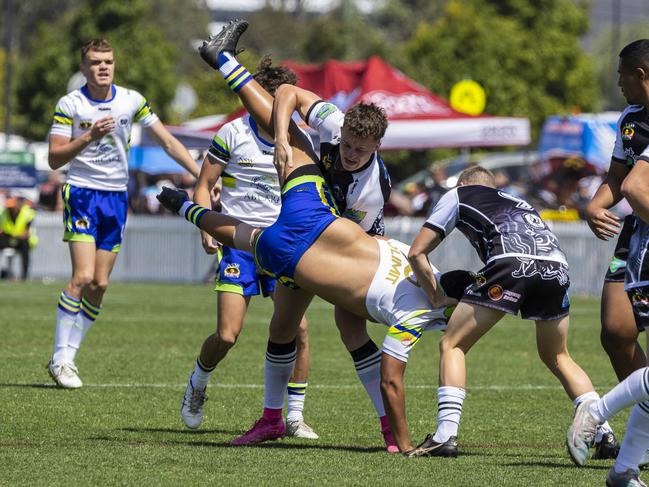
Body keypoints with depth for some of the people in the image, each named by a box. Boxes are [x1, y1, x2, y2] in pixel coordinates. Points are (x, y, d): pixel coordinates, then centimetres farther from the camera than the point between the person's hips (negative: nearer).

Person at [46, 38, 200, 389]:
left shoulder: (131, 101, 3)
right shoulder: (70, 105, -6)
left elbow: (167, 141, 7)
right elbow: (54, 159, -9)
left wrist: (202, 174, -1)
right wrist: (89, 137, -22)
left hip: (116, 197, 4)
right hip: (82, 193, -4)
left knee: (99, 285, 1)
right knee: (83, 278, -17)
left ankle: (68, 356, 9)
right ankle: (60, 357, -9)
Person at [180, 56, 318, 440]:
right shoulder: (233, 133, -6)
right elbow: (203, 187, 1)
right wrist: (207, 228, -14)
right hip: (237, 241, -3)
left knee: (298, 328, -11)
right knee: (228, 335, -10)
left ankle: (294, 416, 2)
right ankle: (197, 385, 23)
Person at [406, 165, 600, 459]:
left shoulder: (458, 195, 26)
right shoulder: (516, 201, 40)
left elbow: (416, 253, 21)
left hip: (512, 262, -5)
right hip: (557, 266, 5)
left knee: (452, 345, 8)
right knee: (557, 357, 25)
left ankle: (446, 435, -6)